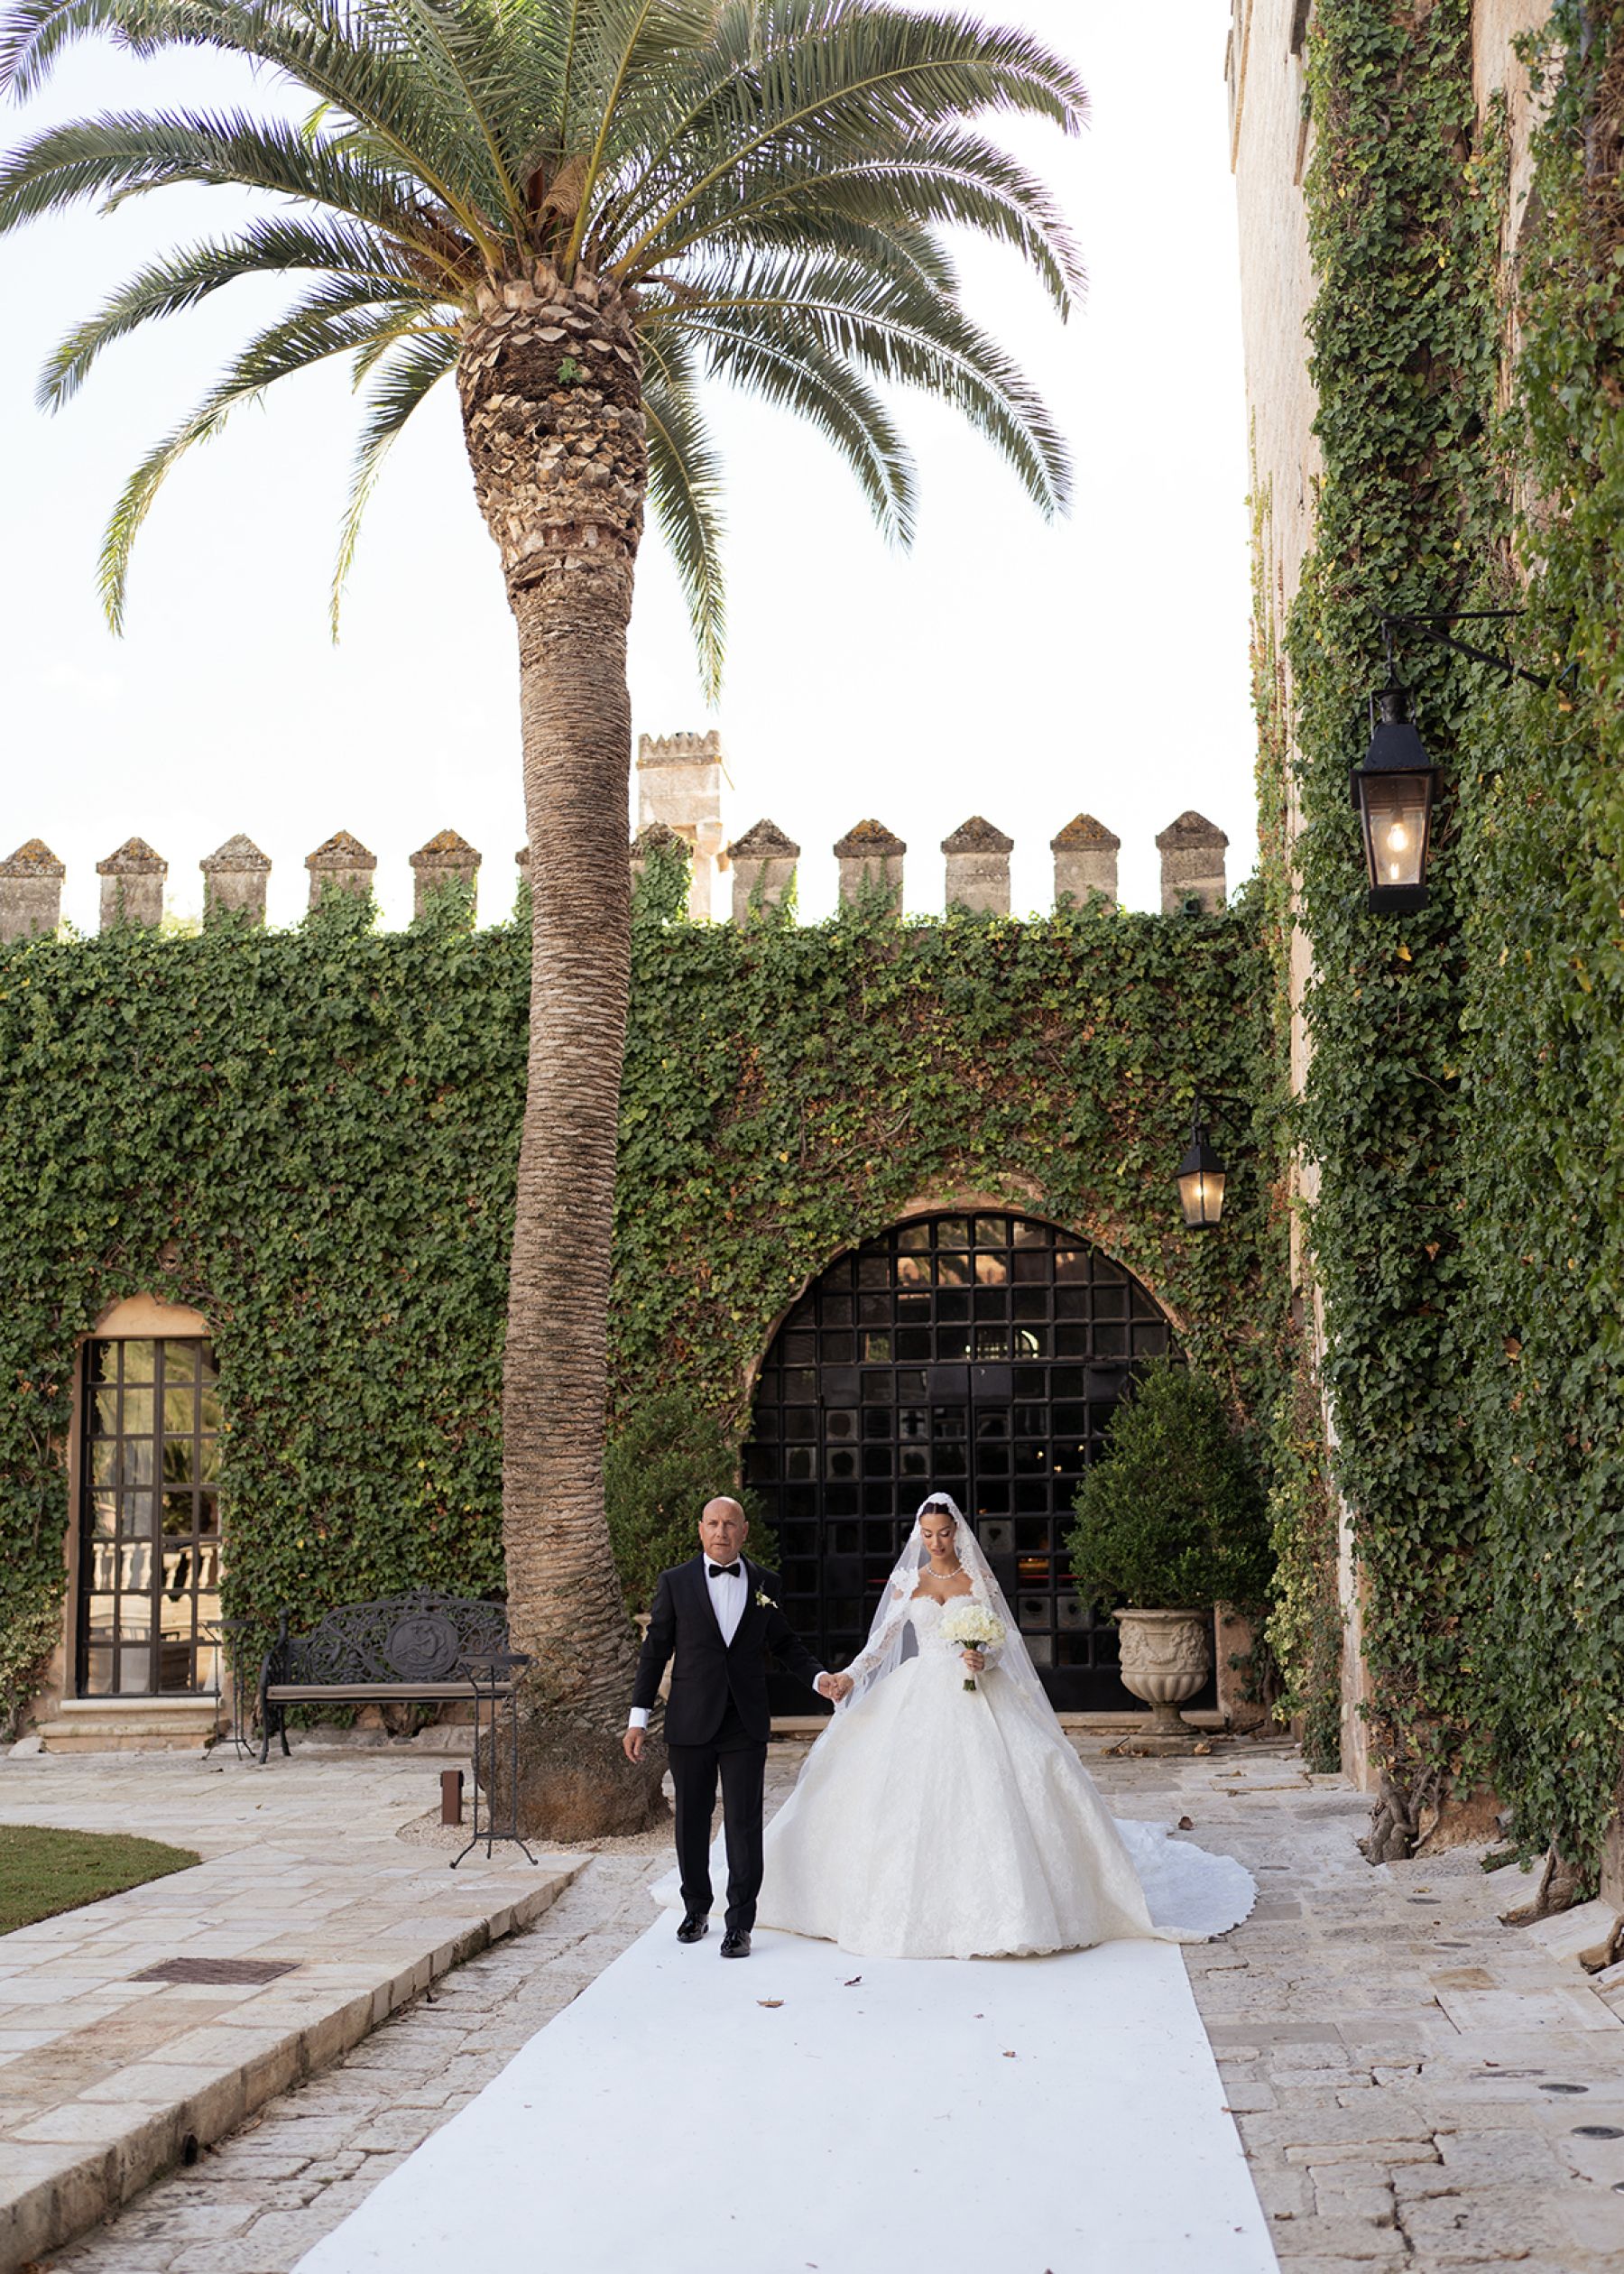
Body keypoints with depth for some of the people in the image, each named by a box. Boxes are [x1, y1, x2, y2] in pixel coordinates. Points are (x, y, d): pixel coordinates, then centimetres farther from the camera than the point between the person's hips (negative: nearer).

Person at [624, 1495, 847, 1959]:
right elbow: (655, 1650, 1)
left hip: (745, 1725, 0)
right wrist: (638, 1717, -1)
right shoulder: (675, 1582, 0)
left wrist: (819, 1678, -3)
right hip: (690, 1724, 0)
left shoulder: (765, 1583, 5)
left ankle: (740, 1924, 6)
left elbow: (784, 1642, 13)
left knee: (744, 1824, -2)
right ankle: (696, 1909, 30)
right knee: (691, 1820, 12)